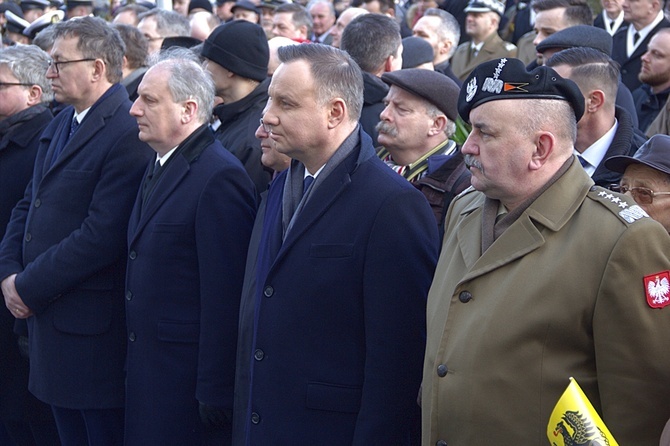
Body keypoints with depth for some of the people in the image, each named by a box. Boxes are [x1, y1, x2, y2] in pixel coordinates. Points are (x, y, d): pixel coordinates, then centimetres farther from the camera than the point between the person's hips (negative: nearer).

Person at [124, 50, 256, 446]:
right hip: (147, 368, 9)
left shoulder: (220, 178, -18)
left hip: (188, 378, -9)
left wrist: (214, 394, -21)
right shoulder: (159, 168, 13)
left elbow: (224, 295, -21)